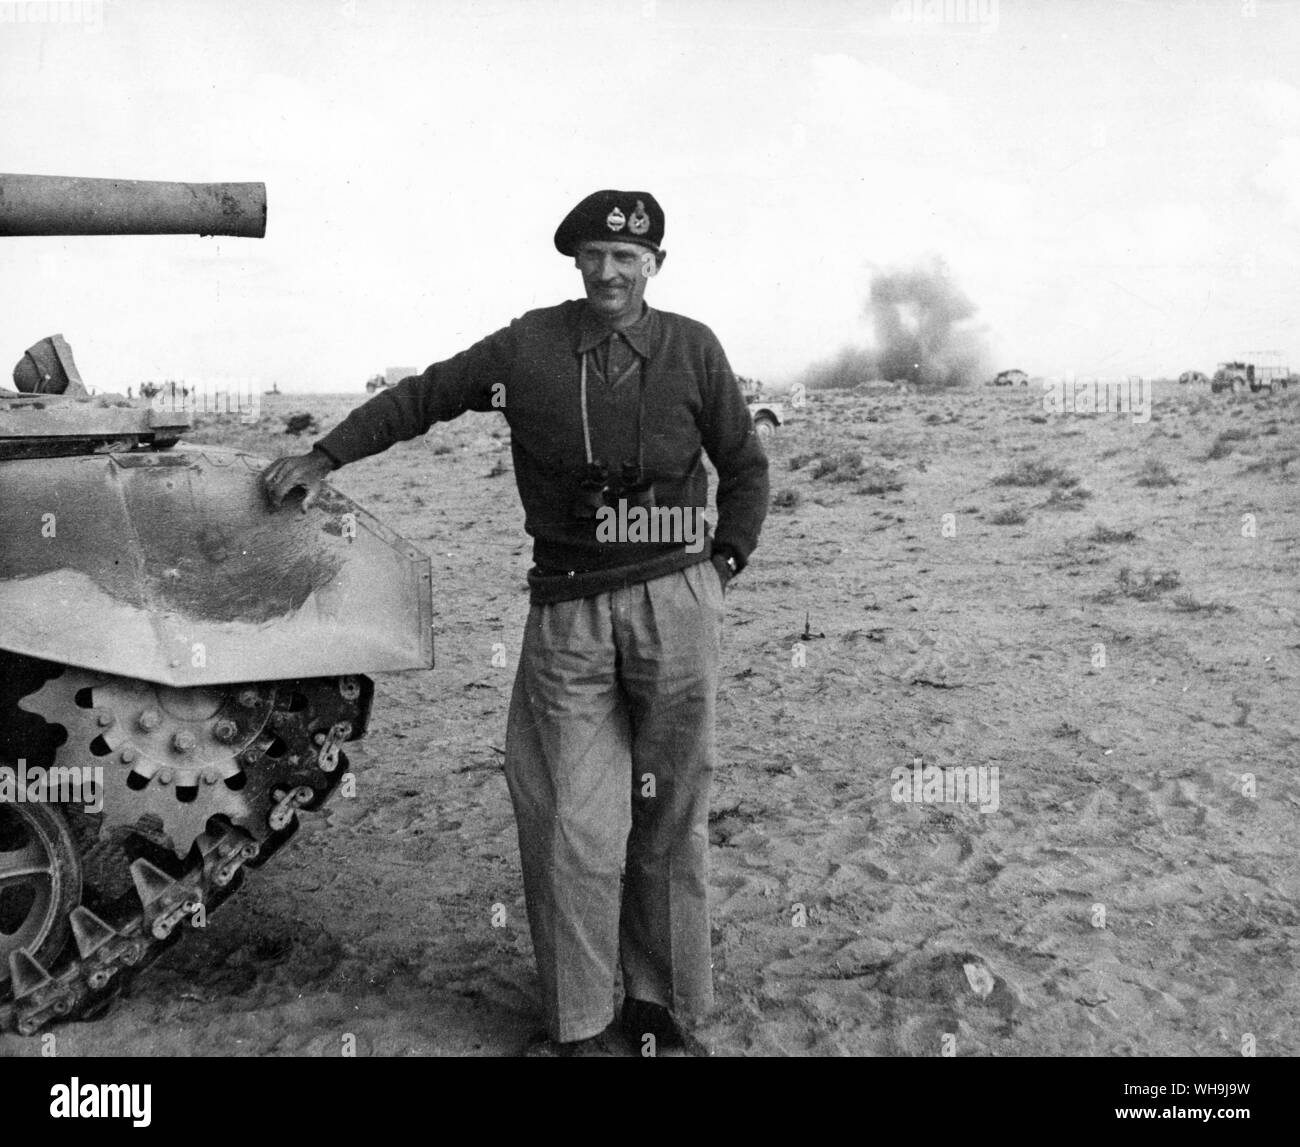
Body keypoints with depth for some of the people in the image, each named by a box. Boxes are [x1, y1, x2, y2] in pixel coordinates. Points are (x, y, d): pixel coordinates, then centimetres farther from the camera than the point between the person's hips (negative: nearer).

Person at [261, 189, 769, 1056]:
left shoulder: (692, 349, 4)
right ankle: (581, 1026, 15)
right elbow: (420, 398, 12)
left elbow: (746, 465, 13)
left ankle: (667, 1012, 23)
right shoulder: (528, 347, 3)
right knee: (575, 829, -1)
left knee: (671, 822, 8)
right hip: (567, 613, 0)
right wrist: (325, 457, 11)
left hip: (676, 604, 0)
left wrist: (727, 559, 5)